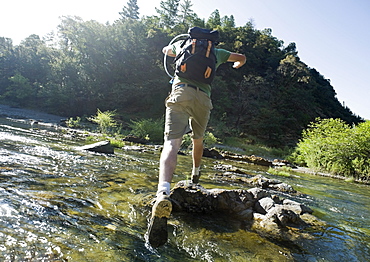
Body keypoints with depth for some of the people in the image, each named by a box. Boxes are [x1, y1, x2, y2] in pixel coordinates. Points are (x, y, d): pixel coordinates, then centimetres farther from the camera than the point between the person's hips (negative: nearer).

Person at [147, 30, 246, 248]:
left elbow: (166, 50, 48)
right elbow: (242, 58, 39)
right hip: (204, 97, 2)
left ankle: (163, 193, -42)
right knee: (198, 140, 26)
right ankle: (196, 173, 48)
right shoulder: (216, 52, 26)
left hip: (180, 92, -1)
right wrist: (236, 65, 62)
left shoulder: (183, 44, 27)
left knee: (172, 144, -19)